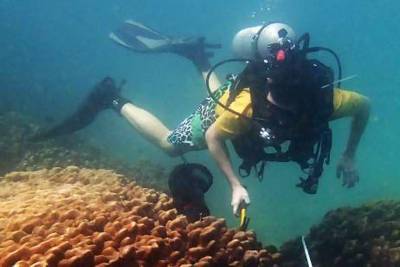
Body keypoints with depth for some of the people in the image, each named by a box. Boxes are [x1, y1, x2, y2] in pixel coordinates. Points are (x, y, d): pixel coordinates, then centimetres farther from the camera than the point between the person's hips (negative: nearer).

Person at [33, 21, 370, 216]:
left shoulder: (324, 96, -37)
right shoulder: (247, 104, -47)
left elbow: (363, 104, -14)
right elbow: (213, 138, -28)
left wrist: (349, 155, -11)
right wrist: (236, 185, -32)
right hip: (224, 108, -5)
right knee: (170, 143, 12)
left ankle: (195, 53, 50)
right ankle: (115, 100, 23)